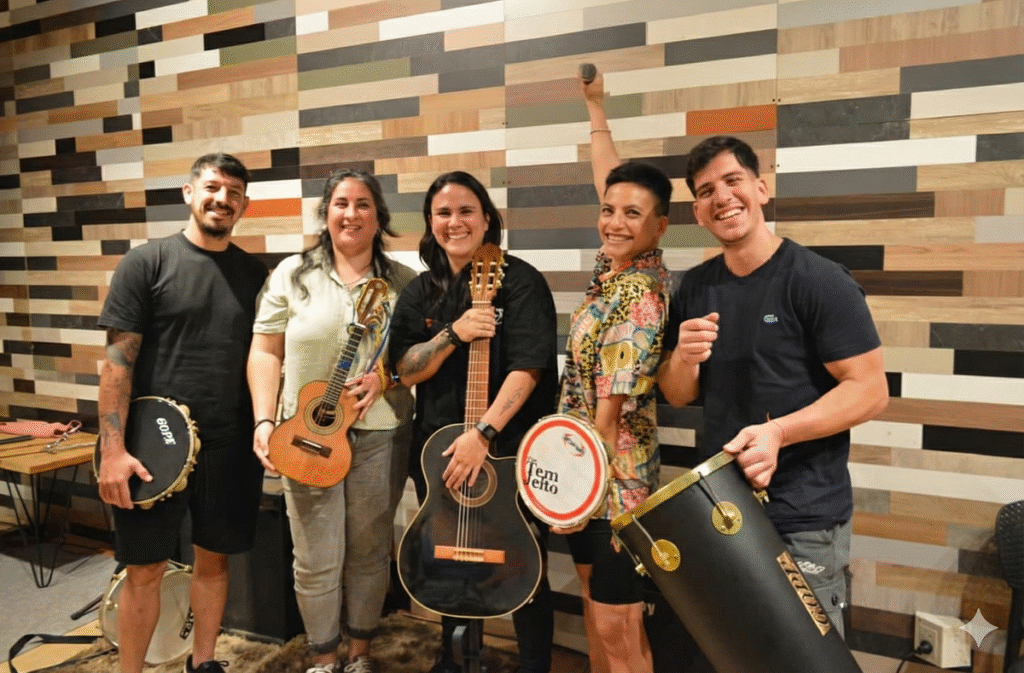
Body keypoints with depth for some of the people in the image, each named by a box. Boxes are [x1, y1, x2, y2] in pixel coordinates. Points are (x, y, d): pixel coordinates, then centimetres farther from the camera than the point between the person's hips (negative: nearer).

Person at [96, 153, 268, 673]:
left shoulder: (253, 273, 6)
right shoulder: (146, 262, -5)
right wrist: (113, 448, -14)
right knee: (144, 568, 8)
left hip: (231, 445, 3)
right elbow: (119, 358, -9)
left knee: (214, 557, 15)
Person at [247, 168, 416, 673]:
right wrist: (265, 421, -9)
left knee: (369, 551, 12)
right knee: (316, 561, 6)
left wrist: (386, 377, -15)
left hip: (381, 436, 1)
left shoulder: (404, 282, 3)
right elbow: (265, 352, 2)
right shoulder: (292, 274, 2)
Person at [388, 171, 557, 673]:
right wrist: (453, 334, -19)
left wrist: (483, 434, -27)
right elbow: (406, 369, -2)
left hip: (510, 451, -5)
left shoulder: (520, 281, -10)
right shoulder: (420, 292, 6)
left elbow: (528, 366, -19)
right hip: (438, 450, 5)